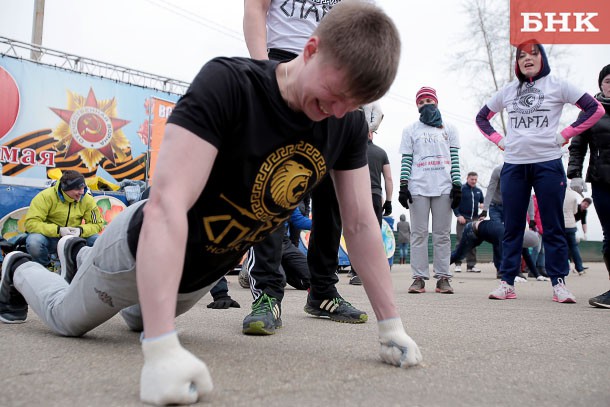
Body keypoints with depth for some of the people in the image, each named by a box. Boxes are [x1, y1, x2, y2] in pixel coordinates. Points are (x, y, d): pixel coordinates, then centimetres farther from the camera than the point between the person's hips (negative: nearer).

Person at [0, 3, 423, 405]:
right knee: (67, 319, 22)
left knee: (143, 319, 35)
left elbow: (360, 224, -12)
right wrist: (162, 349, -51)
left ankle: (80, 258, 60)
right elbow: (166, 205, -44)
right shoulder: (226, 84, -35)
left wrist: (391, 325, -16)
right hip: (141, 252, -6)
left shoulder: (348, 123, -17)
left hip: (207, 271, 6)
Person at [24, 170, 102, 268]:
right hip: (49, 237, -2)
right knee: (34, 242, -35)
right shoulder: (46, 196, -16)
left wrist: (81, 230, -26)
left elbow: (97, 224, -3)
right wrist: (58, 230, -32)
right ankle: (45, 268, -1)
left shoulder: (87, 199, -6)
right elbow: (31, 223, -21)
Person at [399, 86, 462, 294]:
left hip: (444, 187, 1)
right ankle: (419, 278, -1)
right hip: (418, 187, -1)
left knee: (442, 234, 0)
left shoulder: (449, 129, 17)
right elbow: (406, 160, 6)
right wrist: (403, 185, -4)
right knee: (419, 233, -2)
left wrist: (457, 184, 0)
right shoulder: (411, 130, 14)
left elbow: (454, 159, 10)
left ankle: (442, 277, 4)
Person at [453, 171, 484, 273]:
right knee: (461, 241, -6)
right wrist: (458, 215, -13)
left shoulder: (478, 191, 14)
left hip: (475, 220, 5)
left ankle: (471, 265, 11)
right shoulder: (461, 189, -1)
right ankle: (458, 264, -2)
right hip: (463, 219, -5)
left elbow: (483, 202, 24)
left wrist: (483, 205, 1)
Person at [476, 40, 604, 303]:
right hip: (513, 165, 3)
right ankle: (507, 282, 9)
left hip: (548, 164, -3)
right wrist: (498, 140, 8)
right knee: (512, 227, 4)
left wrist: (565, 134, -5)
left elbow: (595, 109, 1)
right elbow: (481, 117, 22)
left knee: (553, 226, 1)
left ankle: (558, 283, 7)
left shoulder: (557, 86, 3)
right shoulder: (508, 91, 12)